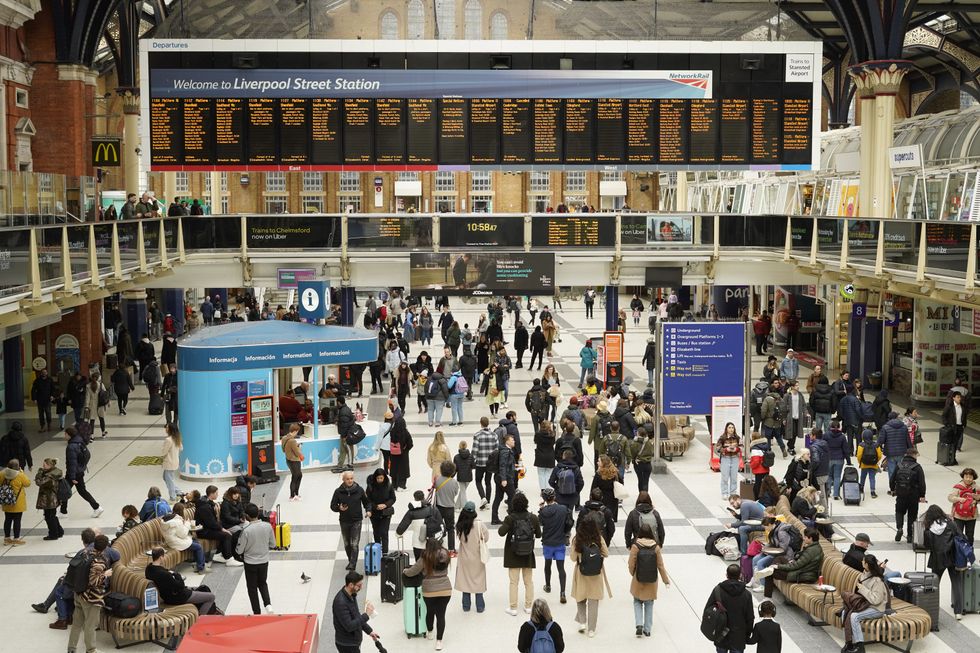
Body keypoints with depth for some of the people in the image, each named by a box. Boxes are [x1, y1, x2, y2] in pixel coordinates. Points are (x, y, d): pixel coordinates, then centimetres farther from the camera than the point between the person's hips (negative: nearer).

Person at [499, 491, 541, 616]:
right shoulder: (533, 518, -9)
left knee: (514, 581, 8)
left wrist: (502, 526, -1)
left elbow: (501, 532, -21)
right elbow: (538, 535, -1)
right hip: (528, 555, 2)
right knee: (529, 581, 16)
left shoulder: (510, 518, -17)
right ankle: (528, 606, 23)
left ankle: (513, 608, 11)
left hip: (513, 555, -2)